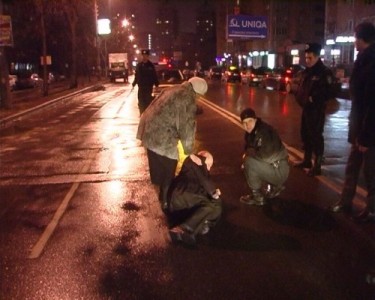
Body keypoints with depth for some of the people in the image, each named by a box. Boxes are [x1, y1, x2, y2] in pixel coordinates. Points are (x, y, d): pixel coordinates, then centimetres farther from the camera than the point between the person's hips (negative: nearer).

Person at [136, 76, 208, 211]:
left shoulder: (172, 90, 15)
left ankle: (163, 195, 41)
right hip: (163, 138, -10)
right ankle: (166, 201, 21)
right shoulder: (188, 99, -14)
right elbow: (187, 127, -15)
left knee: (158, 167, 24)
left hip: (150, 132, 10)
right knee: (168, 171, 8)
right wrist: (189, 151, -6)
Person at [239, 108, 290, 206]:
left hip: (279, 170, -10)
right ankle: (275, 186, 18)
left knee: (249, 162, -22)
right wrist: (248, 153, -5)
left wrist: (249, 152, -15)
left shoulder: (265, 131, -23)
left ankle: (257, 197, -6)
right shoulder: (250, 132, 4)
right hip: (271, 166, 10)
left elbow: (265, 155, -33)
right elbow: (249, 148, 19)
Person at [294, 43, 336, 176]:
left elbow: (328, 93, -17)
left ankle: (317, 166, 5)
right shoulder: (306, 72, 13)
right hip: (306, 108, 8)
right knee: (305, 135, 16)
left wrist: (313, 99, -19)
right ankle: (307, 160, 31)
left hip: (317, 110, -8)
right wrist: (299, 96, 4)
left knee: (316, 137, -4)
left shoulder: (324, 72, -11)